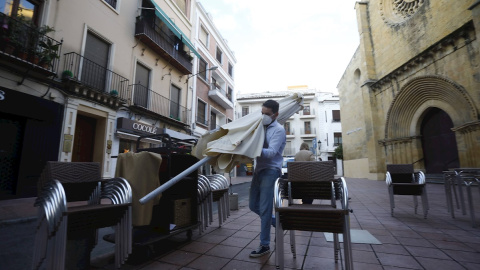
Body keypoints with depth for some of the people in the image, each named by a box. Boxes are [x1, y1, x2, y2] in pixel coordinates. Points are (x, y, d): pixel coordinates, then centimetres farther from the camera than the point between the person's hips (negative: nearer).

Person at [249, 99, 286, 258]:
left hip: (270, 171, -7)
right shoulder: (261, 127, 12)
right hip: (259, 170, 7)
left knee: (264, 209, -2)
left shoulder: (279, 130, -9)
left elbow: (271, 152, -19)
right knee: (253, 205, 14)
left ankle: (265, 245, 13)